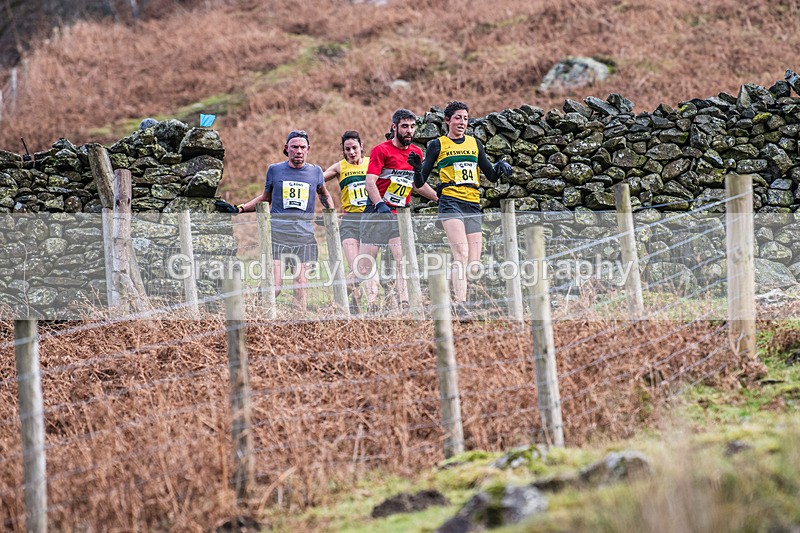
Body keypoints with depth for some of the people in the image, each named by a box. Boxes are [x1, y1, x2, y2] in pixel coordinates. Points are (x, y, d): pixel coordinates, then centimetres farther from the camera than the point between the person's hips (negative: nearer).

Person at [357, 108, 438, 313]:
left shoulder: (416, 153, 11)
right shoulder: (381, 150, -7)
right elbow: (370, 182, -16)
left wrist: (440, 198, 23)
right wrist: (380, 204, -31)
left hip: (399, 215, 4)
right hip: (377, 212, -4)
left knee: (404, 261, -13)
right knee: (364, 264, -2)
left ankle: (405, 305, -17)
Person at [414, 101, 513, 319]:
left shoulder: (475, 143, 18)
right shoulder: (438, 145, 7)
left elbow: (491, 176, 20)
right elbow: (420, 182, 5)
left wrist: (501, 168, -2)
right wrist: (418, 169, -17)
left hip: (473, 206, 5)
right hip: (450, 202, -5)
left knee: (473, 263, -4)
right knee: (461, 253, -24)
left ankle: (464, 303, 8)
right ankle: (460, 304, -32)